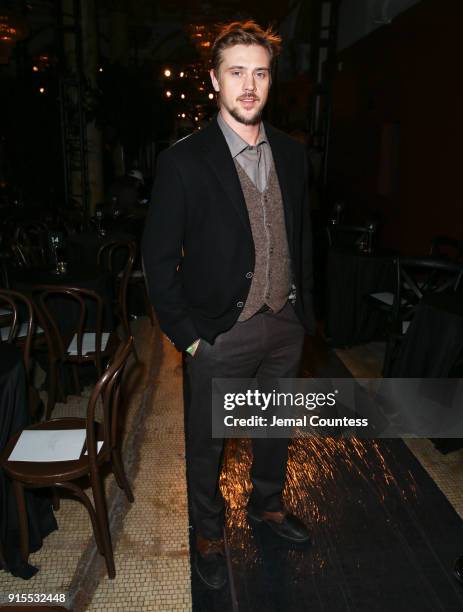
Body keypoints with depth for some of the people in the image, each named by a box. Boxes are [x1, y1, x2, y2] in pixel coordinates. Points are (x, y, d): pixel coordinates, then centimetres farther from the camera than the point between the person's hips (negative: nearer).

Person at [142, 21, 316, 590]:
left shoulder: (291, 154, 4)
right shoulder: (183, 160, -12)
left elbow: (301, 238, 10)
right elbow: (159, 258, -10)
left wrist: (304, 310, 8)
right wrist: (186, 334, -12)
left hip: (284, 327, 5)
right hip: (221, 335, -5)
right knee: (207, 441, 15)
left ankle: (267, 503, 53)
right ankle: (208, 532, 43)